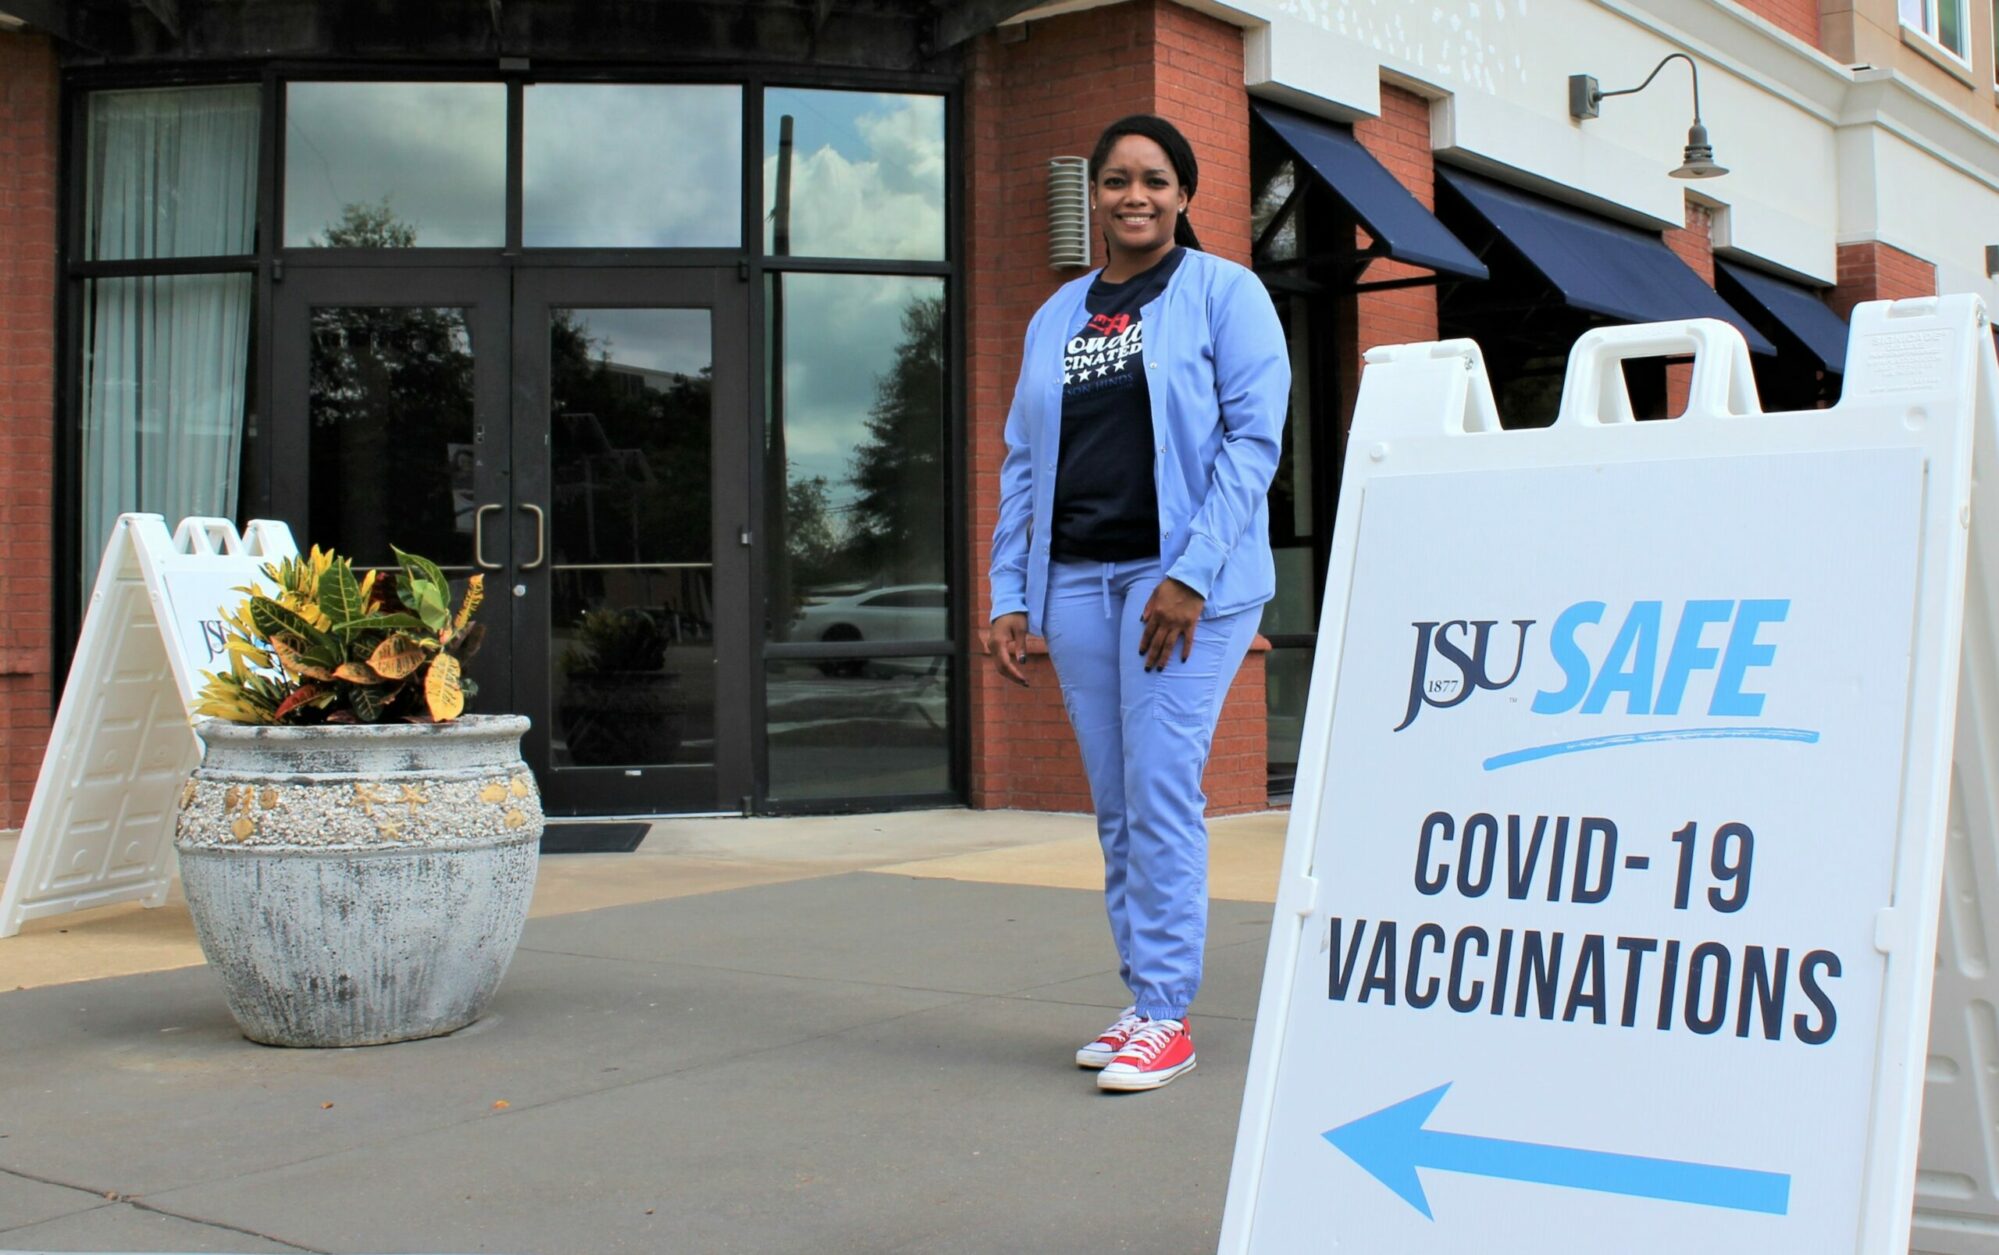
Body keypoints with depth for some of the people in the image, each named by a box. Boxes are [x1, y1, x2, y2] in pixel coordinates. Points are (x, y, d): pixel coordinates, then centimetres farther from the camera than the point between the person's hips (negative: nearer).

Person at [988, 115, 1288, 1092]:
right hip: (1077, 579, 6)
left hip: (1182, 576, -5)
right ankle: (1143, 1001, 18)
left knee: (1161, 790, -9)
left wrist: (1190, 574, -16)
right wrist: (1007, 595, 8)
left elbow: (1253, 436, -7)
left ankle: (1166, 1017, 0)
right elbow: (1023, 461, 17)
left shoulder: (1224, 292, 2)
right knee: (1115, 803, 8)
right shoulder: (1056, 318, 18)